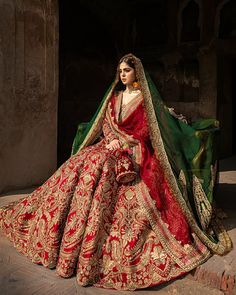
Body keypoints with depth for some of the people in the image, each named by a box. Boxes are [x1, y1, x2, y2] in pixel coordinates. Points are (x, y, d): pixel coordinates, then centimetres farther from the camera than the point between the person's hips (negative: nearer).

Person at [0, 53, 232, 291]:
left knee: (97, 168, -31)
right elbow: (105, 124, 15)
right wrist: (111, 139, -5)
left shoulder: (146, 99, 2)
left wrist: (121, 142, -12)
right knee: (80, 166, -19)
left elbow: (145, 132, -5)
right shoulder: (114, 96, 18)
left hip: (133, 152, -5)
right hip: (110, 145, 6)